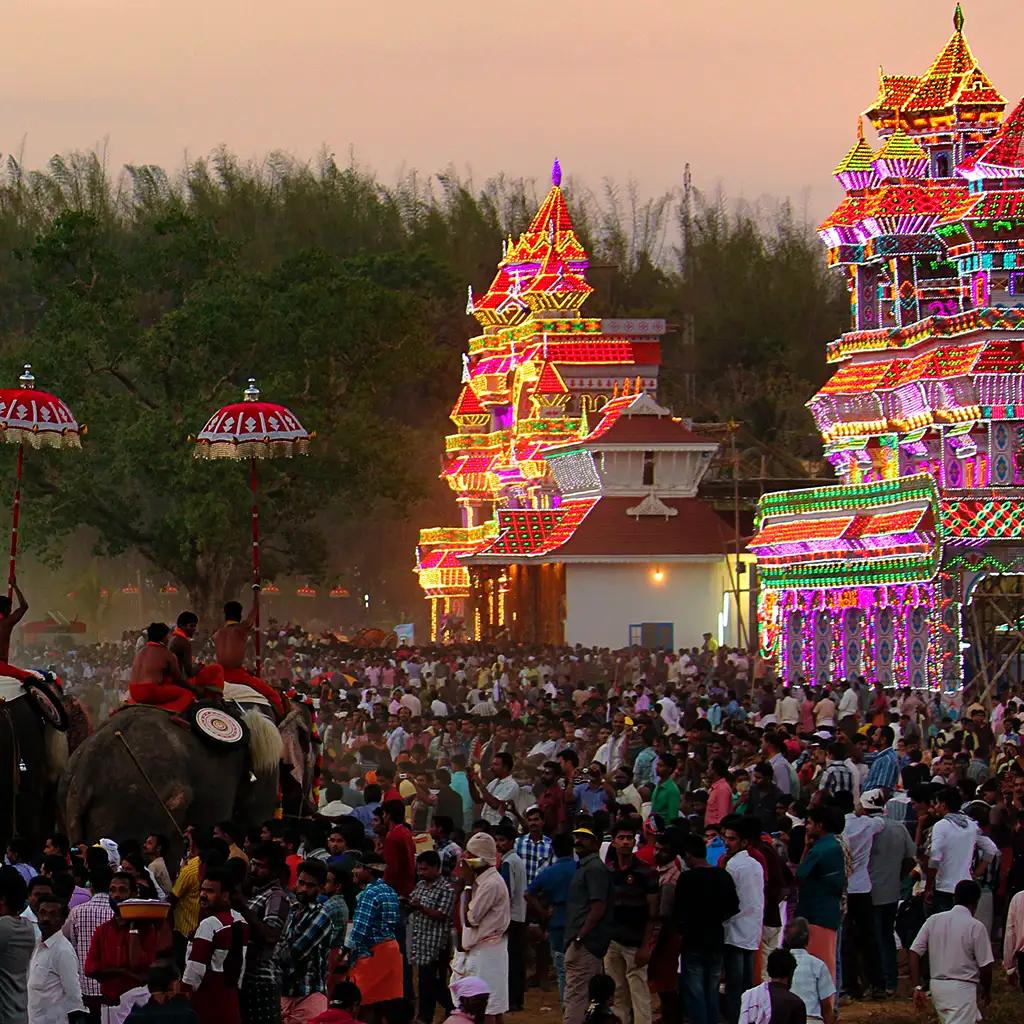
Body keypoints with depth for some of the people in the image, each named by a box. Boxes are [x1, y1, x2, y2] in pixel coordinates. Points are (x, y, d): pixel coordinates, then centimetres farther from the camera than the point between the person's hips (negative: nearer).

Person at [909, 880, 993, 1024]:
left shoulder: (933, 920, 3)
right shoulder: (975, 927, -10)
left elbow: (914, 953, -1)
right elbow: (985, 967, -8)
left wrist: (917, 987, 2)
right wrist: (987, 990, 10)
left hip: (936, 986, 6)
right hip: (962, 989, -6)